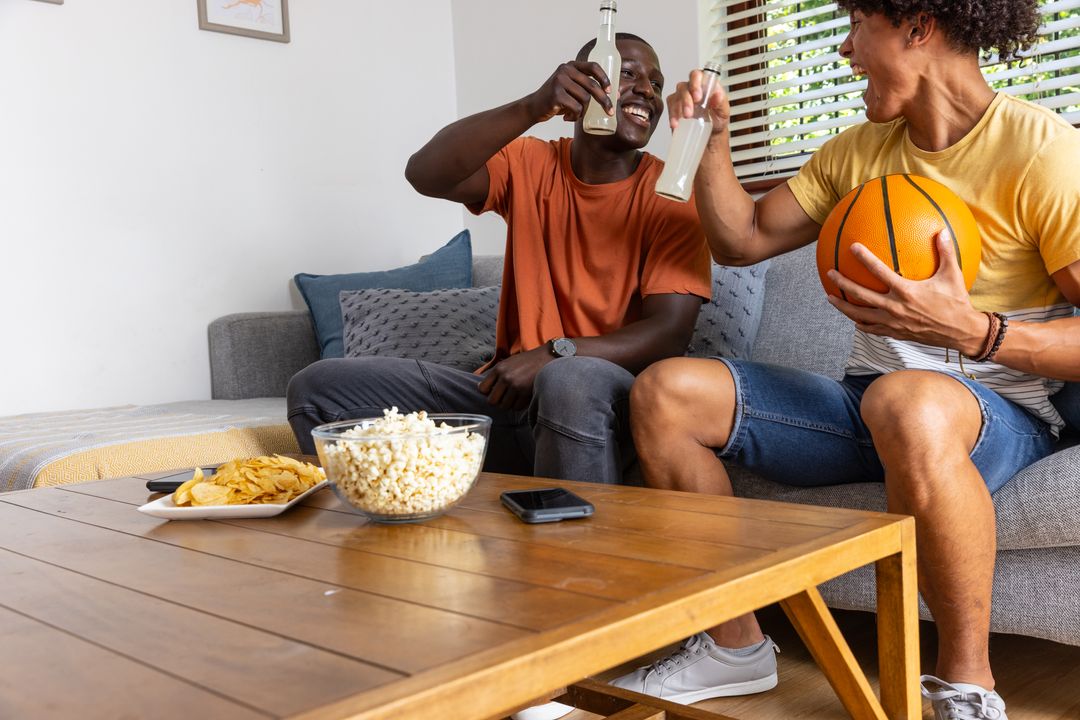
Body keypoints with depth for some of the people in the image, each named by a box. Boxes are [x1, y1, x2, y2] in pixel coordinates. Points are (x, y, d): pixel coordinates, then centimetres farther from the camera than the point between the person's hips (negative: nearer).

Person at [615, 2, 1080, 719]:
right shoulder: (858, 151, 11)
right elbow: (742, 240, 14)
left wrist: (972, 330, -29)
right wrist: (715, 140, 2)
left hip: (1000, 413, -6)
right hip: (866, 402, 7)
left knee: (906, 402, -43)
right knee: (665, 391, -8)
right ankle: (734, 642, 1)